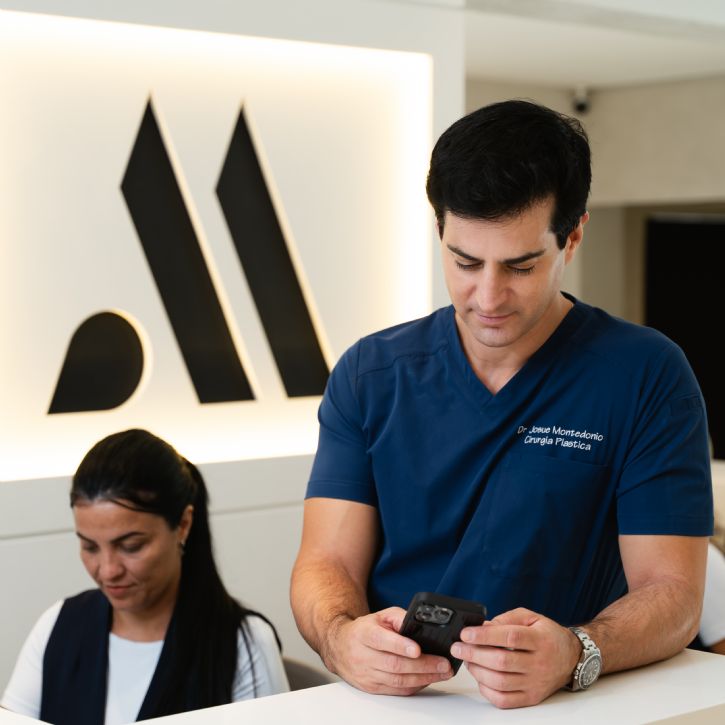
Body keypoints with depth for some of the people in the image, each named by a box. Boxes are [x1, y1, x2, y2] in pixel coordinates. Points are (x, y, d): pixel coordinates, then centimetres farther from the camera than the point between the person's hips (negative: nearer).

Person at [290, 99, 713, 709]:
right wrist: (343, 640, -20)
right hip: (389, 702, 2)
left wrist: (572, 655, -27)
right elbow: (327, 563, 3)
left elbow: (673, 594, -7)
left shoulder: (646, 378, -2)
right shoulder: (370, 374, 7)